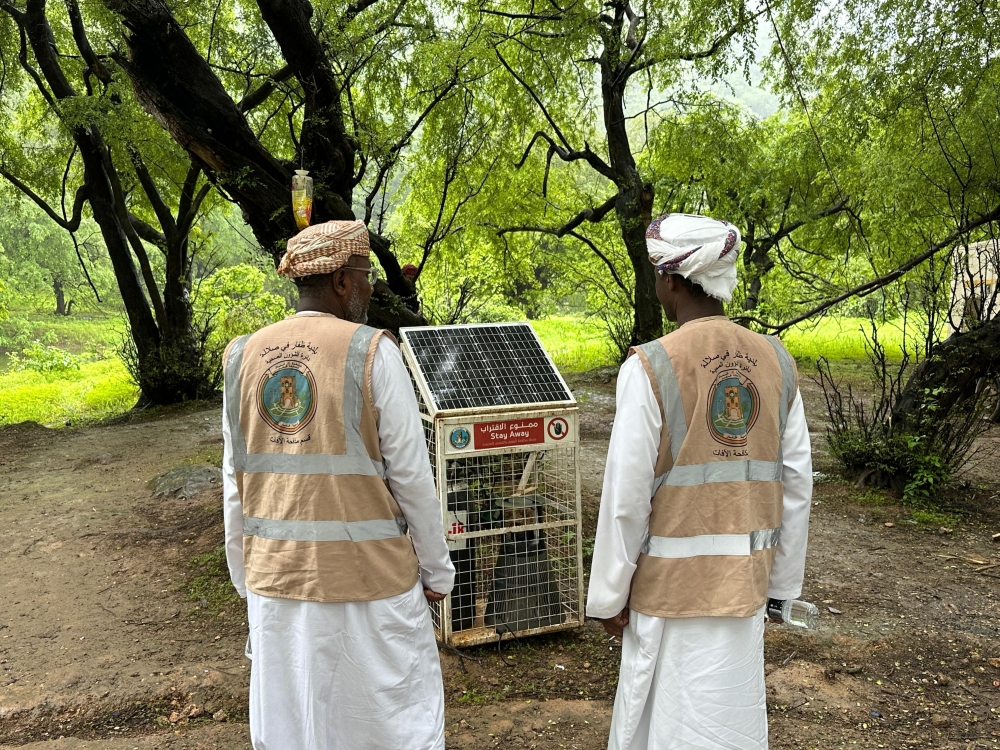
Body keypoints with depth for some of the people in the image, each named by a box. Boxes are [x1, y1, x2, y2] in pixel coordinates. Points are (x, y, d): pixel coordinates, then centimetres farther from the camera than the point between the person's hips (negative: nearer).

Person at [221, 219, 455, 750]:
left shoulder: (244, 357, 1)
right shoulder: (372, 352, -12)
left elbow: (235, 484, 6)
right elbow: (411, 477, -10)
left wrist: (246, 577, 16)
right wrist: (436, 570, 2)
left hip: (276, 575, 5)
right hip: (367, 572, -4)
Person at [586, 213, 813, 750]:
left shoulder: (651, 366, -16)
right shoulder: (776, 362, -1)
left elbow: (627, 497, -14)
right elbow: (796, 485, 4)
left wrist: (609, 594, -3)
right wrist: (781, 579, 15)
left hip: (673, 583, -5)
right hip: (745, 581, 5)